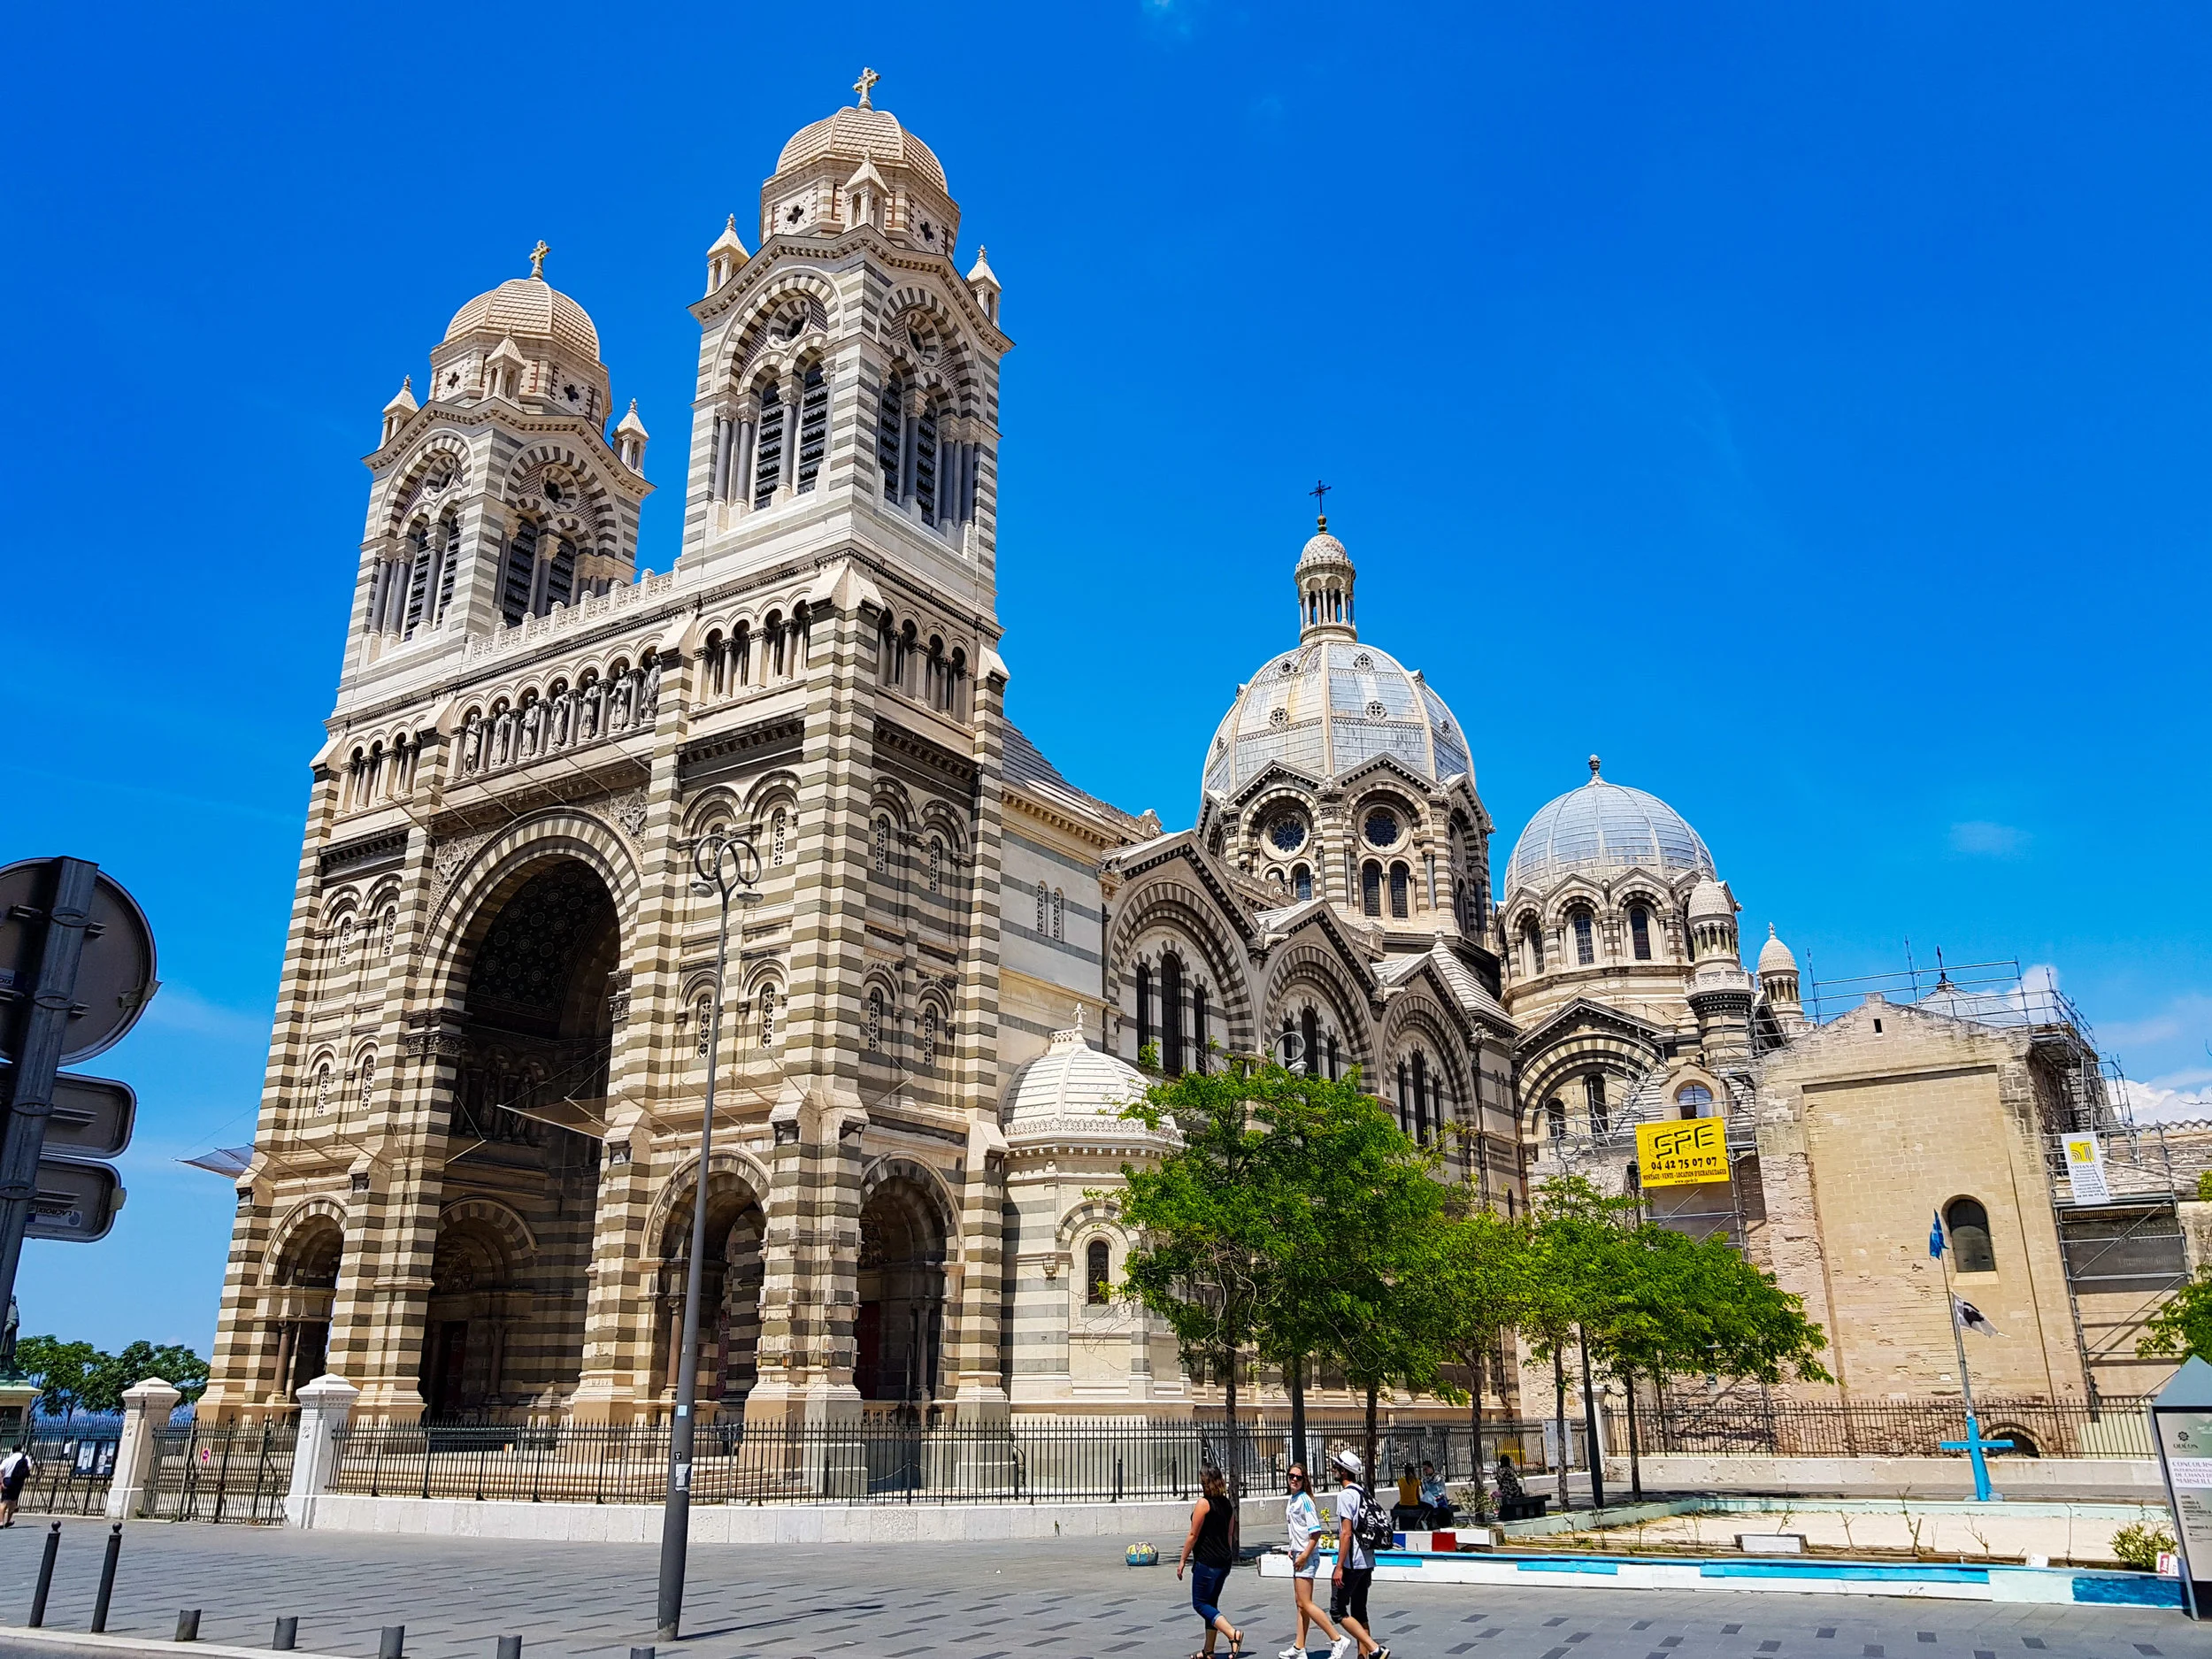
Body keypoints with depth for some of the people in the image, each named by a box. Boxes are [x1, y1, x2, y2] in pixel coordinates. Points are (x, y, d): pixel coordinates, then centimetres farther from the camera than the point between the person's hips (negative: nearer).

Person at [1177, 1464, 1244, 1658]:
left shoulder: (1204, 1503, -14)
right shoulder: (1227, 1503, 9)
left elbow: (1193, 1535, -14)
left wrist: (1182, 1561, -6)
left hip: (1207, 1562, -8)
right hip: (1224, 1560, 8)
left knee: (1200, 1603, 0)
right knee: (1211, 1603, 15)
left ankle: (1232, 1633, -17)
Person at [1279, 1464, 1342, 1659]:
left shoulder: (1305, 1500, -16)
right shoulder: (1291, 1500, 12)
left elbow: (1316, 1532, -19)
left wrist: (1304, 1555, -20)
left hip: (1307, 1556, -10)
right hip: (1298, 1555, 10)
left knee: (1305, 1604, -9)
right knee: (1300, 1603, 12)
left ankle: (1337, 1638, -6)